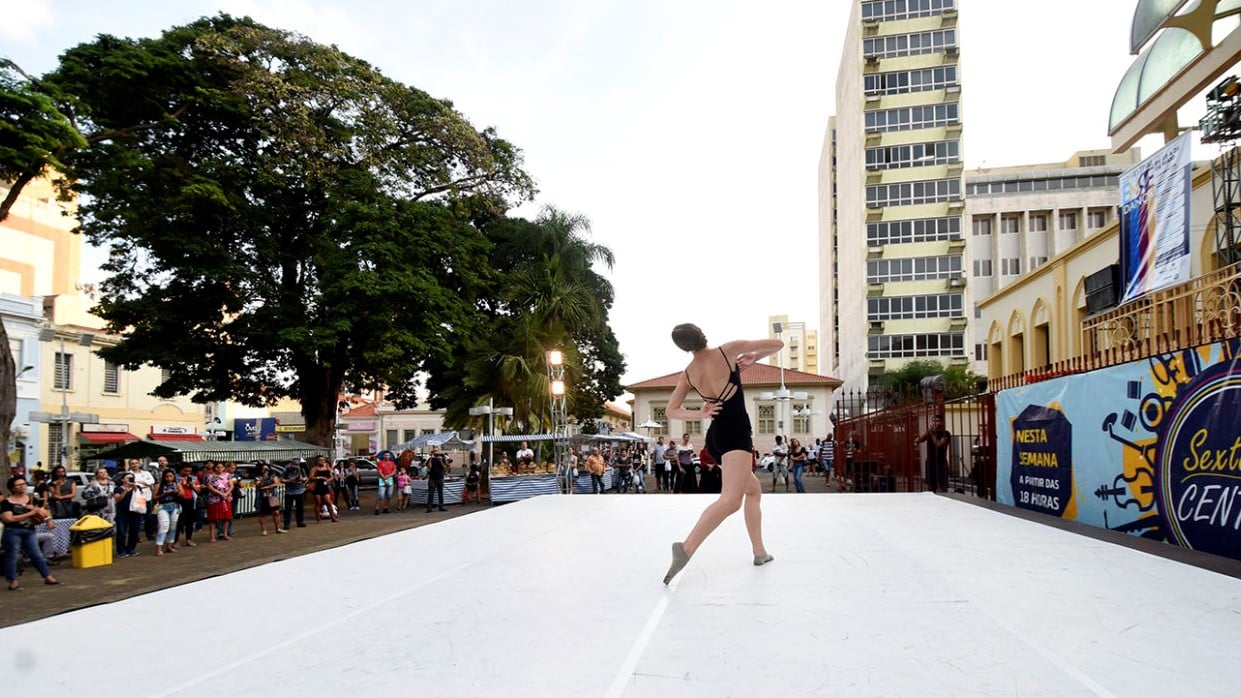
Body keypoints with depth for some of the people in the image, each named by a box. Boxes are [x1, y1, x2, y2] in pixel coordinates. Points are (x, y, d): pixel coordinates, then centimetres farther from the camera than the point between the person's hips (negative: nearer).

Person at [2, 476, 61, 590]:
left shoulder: (32, 499, 9)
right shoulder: (6, 502, -5)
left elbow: (44, 511, 12)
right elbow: (8, 518, -14)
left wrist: (49, 519, -10)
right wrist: (30, 513, -15)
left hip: (29, 531, 4)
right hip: (13, 532, -4)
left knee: (37, 555, 7)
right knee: (12, 556, 2)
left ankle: (48, 577, 11)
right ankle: (13, 582, 10)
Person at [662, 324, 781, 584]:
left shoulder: (686, 375, 6)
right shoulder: (728, 350, -6)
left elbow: (671, 412, 11)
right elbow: (777, 344, 1)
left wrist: (700, 414, 6)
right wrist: (754, 358, 16)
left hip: (715, 437, 7)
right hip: (735, 434, -7)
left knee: (754, 490, 23)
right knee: (731, 499, -21)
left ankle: (759, 551, 22)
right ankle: (687, 548, -35)